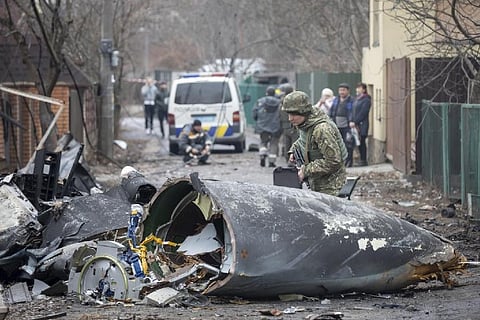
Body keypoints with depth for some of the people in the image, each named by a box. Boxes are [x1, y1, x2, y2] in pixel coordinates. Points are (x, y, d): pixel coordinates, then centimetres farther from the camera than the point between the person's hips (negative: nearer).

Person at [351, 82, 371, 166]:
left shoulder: (366, 100, -8)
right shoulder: (356, 99, 16)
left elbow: (362, 113, -15)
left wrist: (355, 122, -18)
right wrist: (351, 121, 2)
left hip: (362, 124, -8)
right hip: (356, 124, 8)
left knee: (362, 142, -6)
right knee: (359, 143, 8)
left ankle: (364, 161, -2)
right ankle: (362, 160, 14)